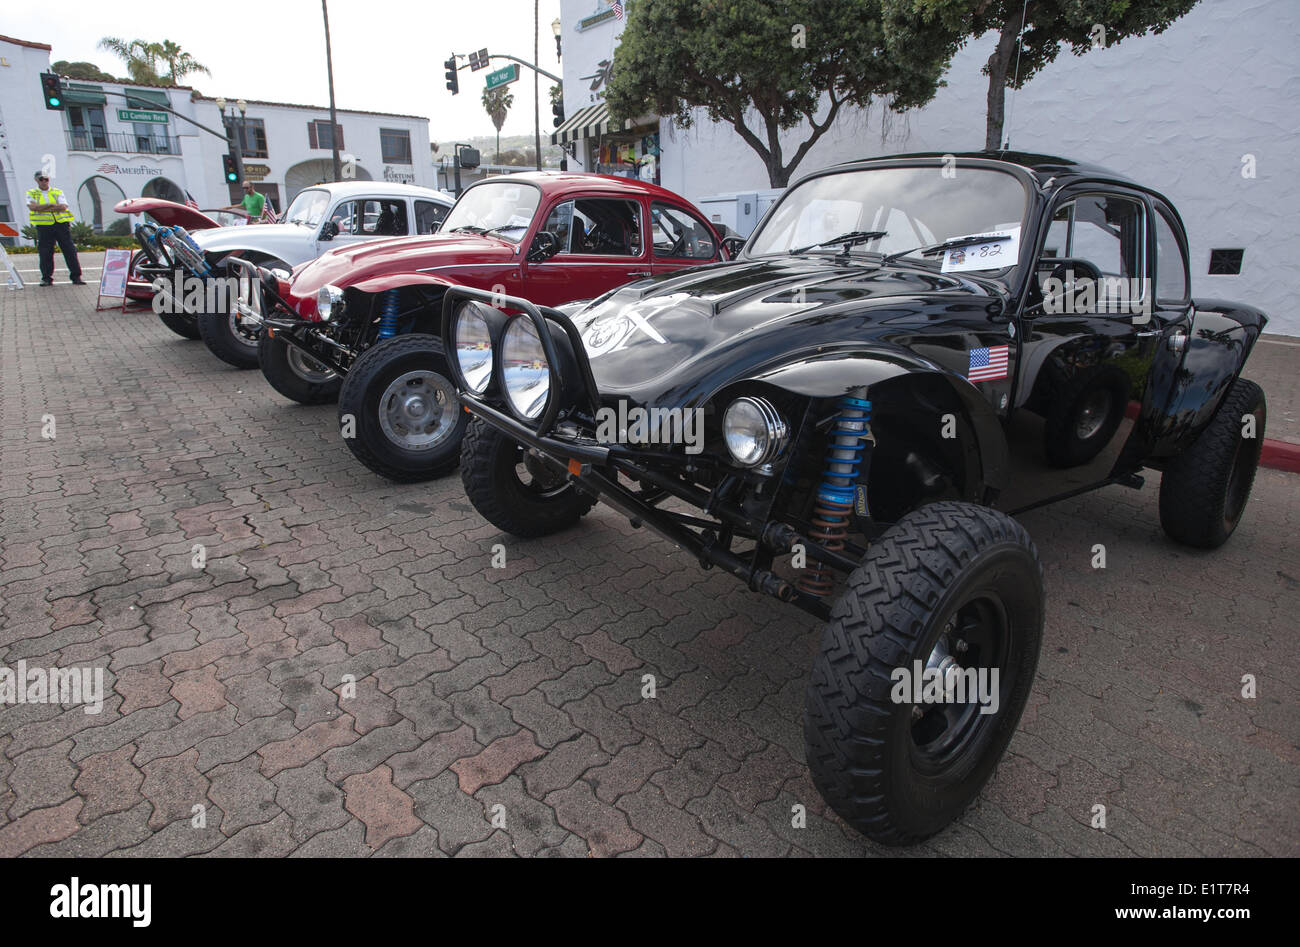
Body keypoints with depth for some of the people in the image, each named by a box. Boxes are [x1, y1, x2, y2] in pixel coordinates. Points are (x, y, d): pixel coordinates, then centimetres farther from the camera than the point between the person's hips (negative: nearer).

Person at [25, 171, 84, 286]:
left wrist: (42, 208, -8)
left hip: (61, 224, 0)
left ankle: (76, 277, -1)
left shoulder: (58, 192, 11)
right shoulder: (31, 193, 11)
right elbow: (32, 207, -6)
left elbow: (63, 207, -5)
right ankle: (47, 278, 5)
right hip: (44, 226, 0)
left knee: (69, 250, -4)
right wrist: (50, 205, -9)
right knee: (45, 253, -1)